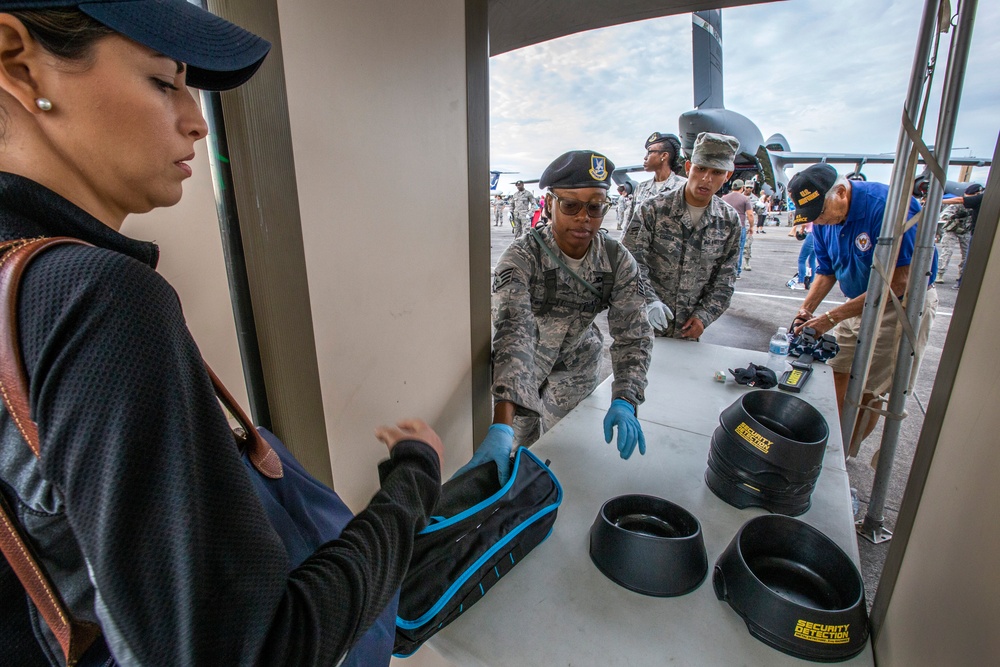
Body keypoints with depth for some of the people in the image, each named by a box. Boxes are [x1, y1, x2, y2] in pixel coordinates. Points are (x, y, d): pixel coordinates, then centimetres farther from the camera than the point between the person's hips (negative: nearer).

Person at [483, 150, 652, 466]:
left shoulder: (618, 260, -16)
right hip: (522, 367, -2)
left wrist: (624, 402, -37)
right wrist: (501, 425, -54)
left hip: (578, 367, 3)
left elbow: (633, 333, -19)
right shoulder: (521, 257, -28)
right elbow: (512, 333, -42)